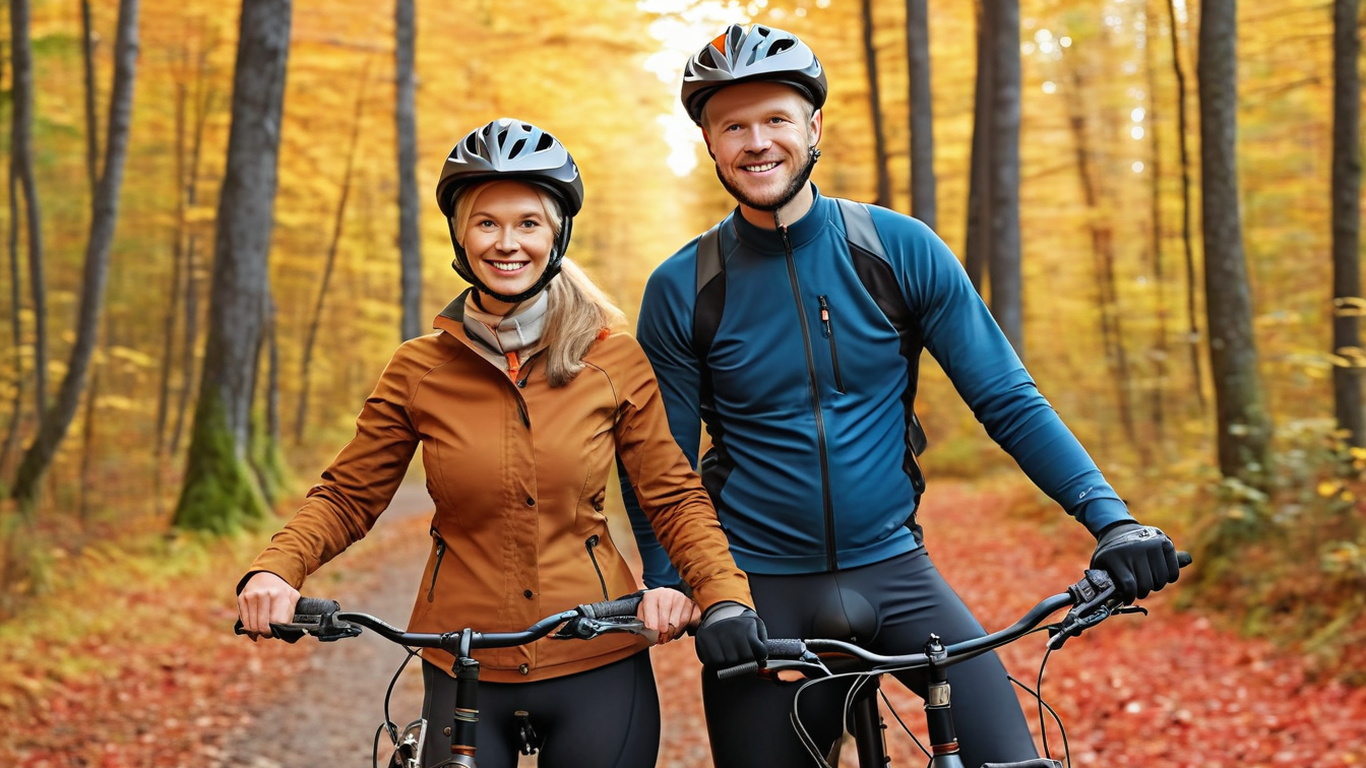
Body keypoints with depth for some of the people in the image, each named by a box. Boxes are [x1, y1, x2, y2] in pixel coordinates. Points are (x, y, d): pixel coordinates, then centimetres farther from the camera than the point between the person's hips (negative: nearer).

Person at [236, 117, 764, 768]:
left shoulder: (614, 360, -3)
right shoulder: (419, 369, -2)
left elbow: (674, 497, 1)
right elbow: (348, 496, 3)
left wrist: (725, 595, -14)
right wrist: (275, 570, -14)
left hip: (599, 667, 0)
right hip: (464, 672, 1)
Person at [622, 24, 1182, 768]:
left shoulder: (900, 249, -4)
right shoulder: (682, 289, -4)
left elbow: (1009, 400, -3)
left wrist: (1111, 518, -15)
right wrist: (667, 591, -10)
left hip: (893, 570, 0)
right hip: (759, 594, 0)